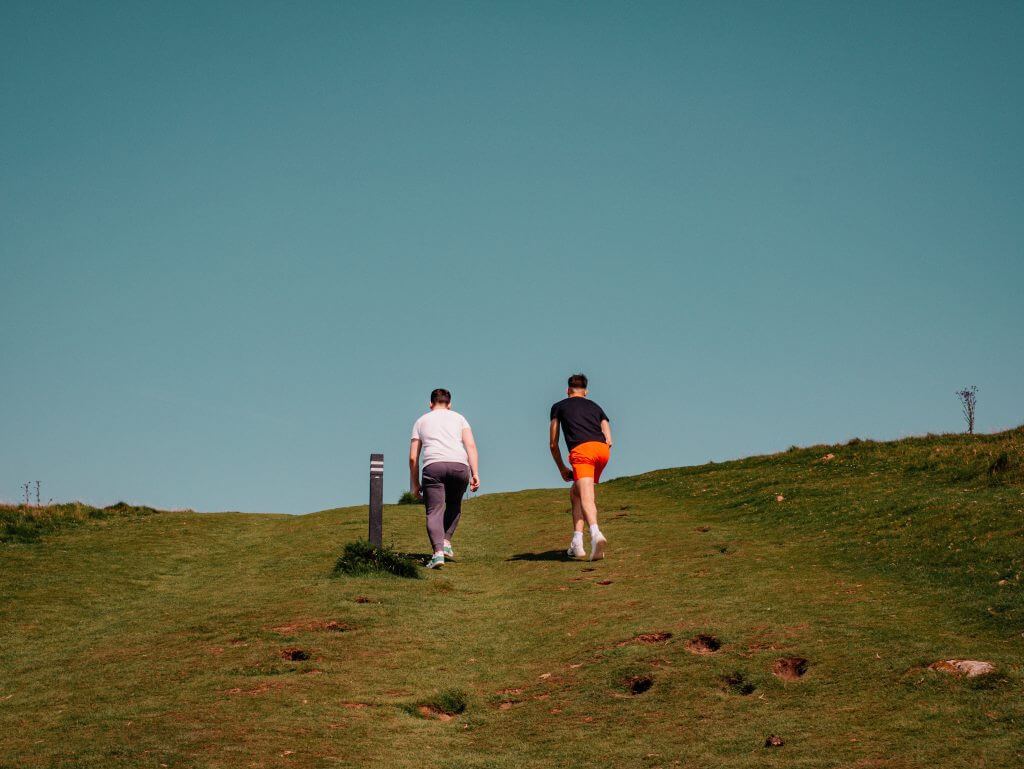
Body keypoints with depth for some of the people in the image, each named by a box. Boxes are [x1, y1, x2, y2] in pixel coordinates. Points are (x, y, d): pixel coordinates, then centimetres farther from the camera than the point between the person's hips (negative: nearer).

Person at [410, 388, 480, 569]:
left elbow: (413, 457, 19)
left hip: (433, 466, -1)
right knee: (454, 505, 25)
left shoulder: (421, 421, 25)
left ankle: (438, 551, -22)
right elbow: (471, 446, 8)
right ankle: (446, 542, 13)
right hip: (459, 466, 1)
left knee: (434, 512, -5)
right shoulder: (458, 418, 24)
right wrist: (475, 473, 2)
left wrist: (415, 485, 24)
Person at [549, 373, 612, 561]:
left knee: (586, 498, -18)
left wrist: (562, 468, 33)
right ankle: (576, 542, 12)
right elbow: (609, 441, 23)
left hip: (581, 449, -4)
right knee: (576, 493, 21)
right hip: (602, 449, 4)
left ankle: (596, 534, -46)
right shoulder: (595, 407, 32)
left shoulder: (558, 407, 25)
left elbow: (553, 444, 23)